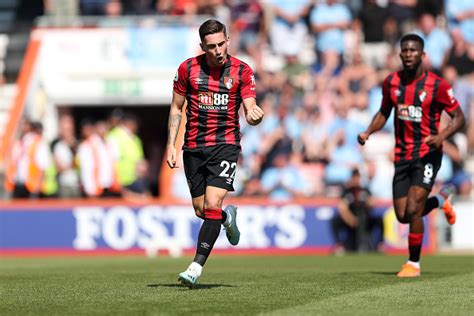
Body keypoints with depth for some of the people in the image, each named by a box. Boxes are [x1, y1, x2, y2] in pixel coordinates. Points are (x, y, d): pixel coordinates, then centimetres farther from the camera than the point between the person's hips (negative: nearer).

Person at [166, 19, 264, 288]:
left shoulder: (242, 71, -3)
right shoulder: (188, 69, 0)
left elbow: (250, 110, -7)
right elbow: (176, 108, 9)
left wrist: (255, 114, -32)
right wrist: (171, 144, 1)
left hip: (225, 144, -3)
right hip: (194, 147, 3)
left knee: (212, 205, -17)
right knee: (201, 210, 6)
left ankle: (197, 266, -17)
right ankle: (227, 216, 42)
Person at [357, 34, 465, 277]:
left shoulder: (436, 85, -11)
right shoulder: (391, 82, 4)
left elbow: (459, 117, -5)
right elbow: (384, 113, 19)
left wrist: (442, 136, -24)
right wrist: (367, 133, 1)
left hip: (427, 154, -5)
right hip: (402, 155, 5)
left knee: (412, 210, -15)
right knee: (402, 216, 4)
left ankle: (414, 263, 3)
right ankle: (441, 198, 35)